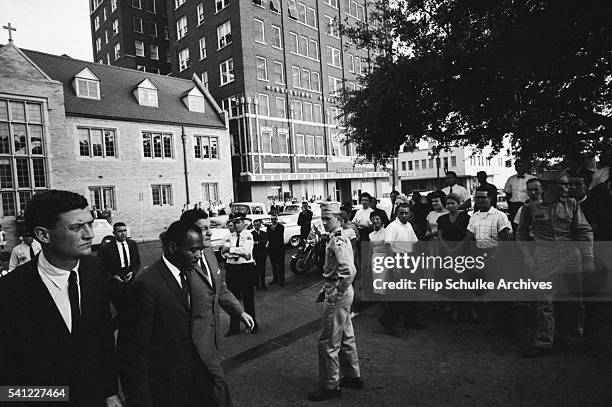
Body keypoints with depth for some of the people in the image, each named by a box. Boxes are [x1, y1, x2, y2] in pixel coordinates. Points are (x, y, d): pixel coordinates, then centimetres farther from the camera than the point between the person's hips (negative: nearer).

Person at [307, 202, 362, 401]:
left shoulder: (338, 241, -20)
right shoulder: (339, 238, 11)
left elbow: (349, 271, -32)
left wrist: (336, 293, -22)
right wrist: (325, 290, 16)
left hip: (337, 297, -10)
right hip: (342, 295, 10)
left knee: (328, 343, 1)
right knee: (345, 338, 21)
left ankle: (331, 386, 15)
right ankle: (353, 377, 36)